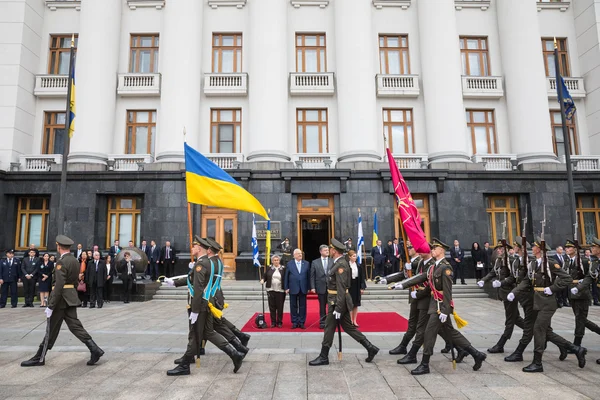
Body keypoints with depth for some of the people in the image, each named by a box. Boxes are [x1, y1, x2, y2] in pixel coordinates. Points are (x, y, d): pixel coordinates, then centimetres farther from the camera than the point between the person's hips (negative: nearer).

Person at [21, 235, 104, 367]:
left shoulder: (62, 262, -16)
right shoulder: (75, 260, 11)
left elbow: (59, 286, -22)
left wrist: (50, 306, -19)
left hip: (62, 298, -8)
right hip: (71, 297, 8)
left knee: (52, 329, 5)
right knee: (75, 325, 7)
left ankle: (40, 358, 20)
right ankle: (95, 350, -2)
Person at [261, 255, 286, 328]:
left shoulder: (283, 268, 2)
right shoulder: (269, 268, 5)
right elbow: (265, 276, 11)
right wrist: (262, 280, -9)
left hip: (280, 291, -1)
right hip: (271, 290, 1)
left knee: (280, 307, 2)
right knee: (272, 307, 5)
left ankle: (279, 322, 15)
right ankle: (273, 322, 16)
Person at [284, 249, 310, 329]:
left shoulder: (306, 264, 4)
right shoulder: (289, 264, 1)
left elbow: (308, 276, 4)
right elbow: (286, 277, 2)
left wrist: (308, 287, 1)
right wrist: (286, 288, -2)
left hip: (303, 289, 1)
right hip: (293, 289, -1)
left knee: (302, 306, 6)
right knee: (293, 306, 6)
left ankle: (302, 322, 15)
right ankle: (294, 322, 16)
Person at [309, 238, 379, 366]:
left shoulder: (341, 264, -20)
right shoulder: (339, 263, 11)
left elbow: (341, 288, -23)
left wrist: (338, 308, -23)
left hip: (337, 301, -10)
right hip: (337, 301, 10)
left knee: (329, 328, 2)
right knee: (348, 327, 14)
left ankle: (324, 357, 14)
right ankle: (370, 348, 19)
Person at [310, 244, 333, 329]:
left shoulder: (333, 261, 2)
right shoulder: (315, 262, 3)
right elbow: (312, 276, 2)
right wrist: (312, 287, -5)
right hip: (321, 288, 0)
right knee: (322, 307, 9)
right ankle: (322, 322, 20)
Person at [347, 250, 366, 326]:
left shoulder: (358, 266, 4)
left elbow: (362, 277, 6)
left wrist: (362, 288, 3)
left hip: (357, 287, 5)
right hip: (349, 286, -4)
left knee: (356, 305, 10)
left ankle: (354, 321, 21)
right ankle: (350, 320, 14)